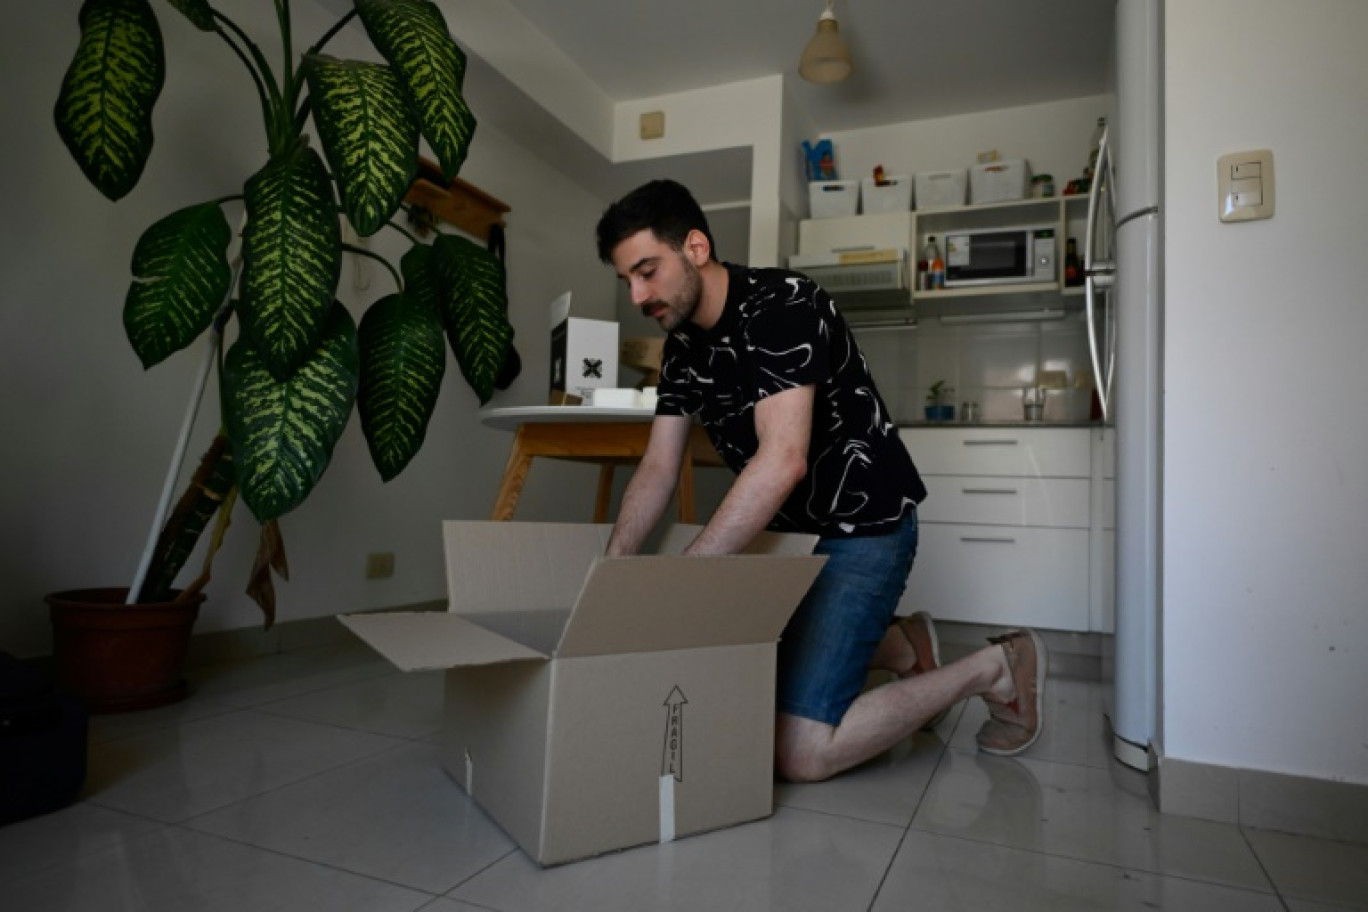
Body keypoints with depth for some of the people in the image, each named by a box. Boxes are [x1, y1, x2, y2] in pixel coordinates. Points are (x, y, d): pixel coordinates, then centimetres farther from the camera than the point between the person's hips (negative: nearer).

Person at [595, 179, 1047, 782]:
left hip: (865, 525, -9)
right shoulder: (682, 346, 5)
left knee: (798, 751, -14)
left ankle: (995, 669, 4)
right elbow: (657, 470, 3)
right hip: (790, 529, 9)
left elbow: (783, 460, -33)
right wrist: (610, 571, -11)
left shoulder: (780, 305, -22)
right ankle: (902, 646, 26)